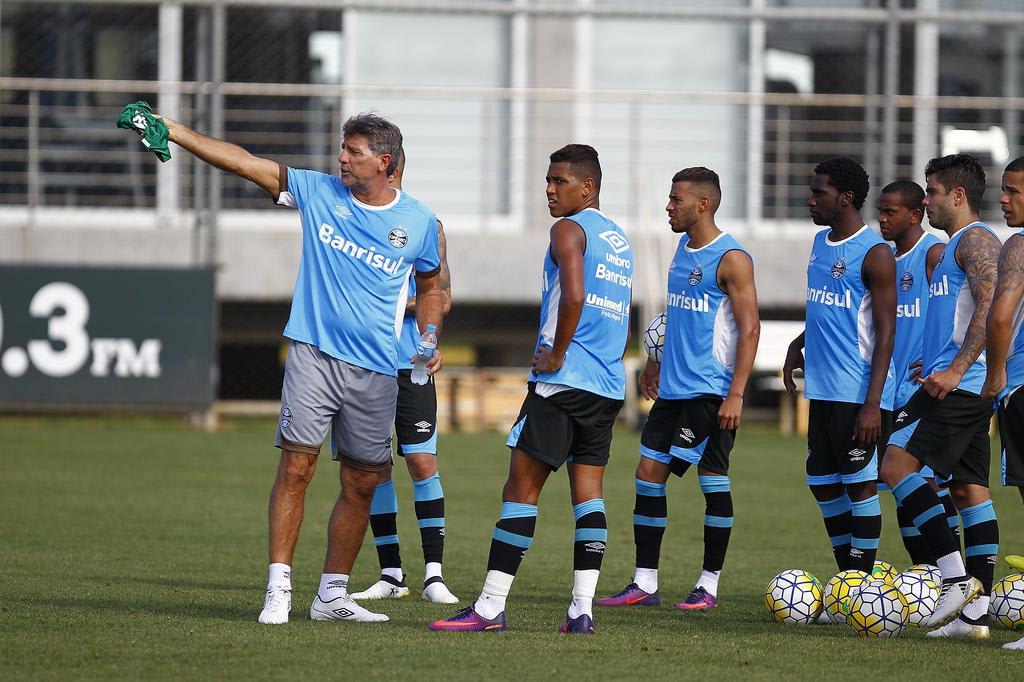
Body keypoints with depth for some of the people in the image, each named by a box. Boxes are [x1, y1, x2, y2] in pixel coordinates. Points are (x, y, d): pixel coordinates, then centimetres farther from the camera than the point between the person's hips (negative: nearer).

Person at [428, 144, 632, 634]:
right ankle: (582, 608, -1)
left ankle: (490, 607, -7)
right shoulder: (620, 239, 19)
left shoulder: (569, 230, -7)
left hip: (563, 379, -8)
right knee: (588, 491, 7)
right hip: (609, 386, 8)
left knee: (522, 487, -5)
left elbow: (574, 295, -23)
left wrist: (556, 354, -14)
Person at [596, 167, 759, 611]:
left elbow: (750, 328, -15)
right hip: (673, 387, 9)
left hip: (710, 391, -9)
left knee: (713, 479, -2)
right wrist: (656, 362, 24)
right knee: (649, 472, 3)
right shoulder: (683, 250, 14)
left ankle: (710, 585, 6)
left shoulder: (731, 259, -12)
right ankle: (644, 583, 7)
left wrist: (736, 394, -20)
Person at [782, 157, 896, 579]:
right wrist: (798, 345, 13)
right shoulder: (821, 242, 13)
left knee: (860, 484, -5)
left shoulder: (874, 254, -12)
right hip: (822, 387, 9)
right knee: (822, 483, 12)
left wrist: (872, 404, -20)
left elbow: (885, 331, -15)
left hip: (858, 392, -9)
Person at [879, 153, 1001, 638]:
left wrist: (956, 370, -26)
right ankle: (974, 611, 4)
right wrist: (935, 364, 31)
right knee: (969, 489, 6)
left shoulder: (975, 239, -9)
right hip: (970, 393, 10)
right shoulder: (954, 246, 22)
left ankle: (956, 576, -18)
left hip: (959, 385, -10)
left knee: (898, 465, -14)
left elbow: (991, 306, -20)